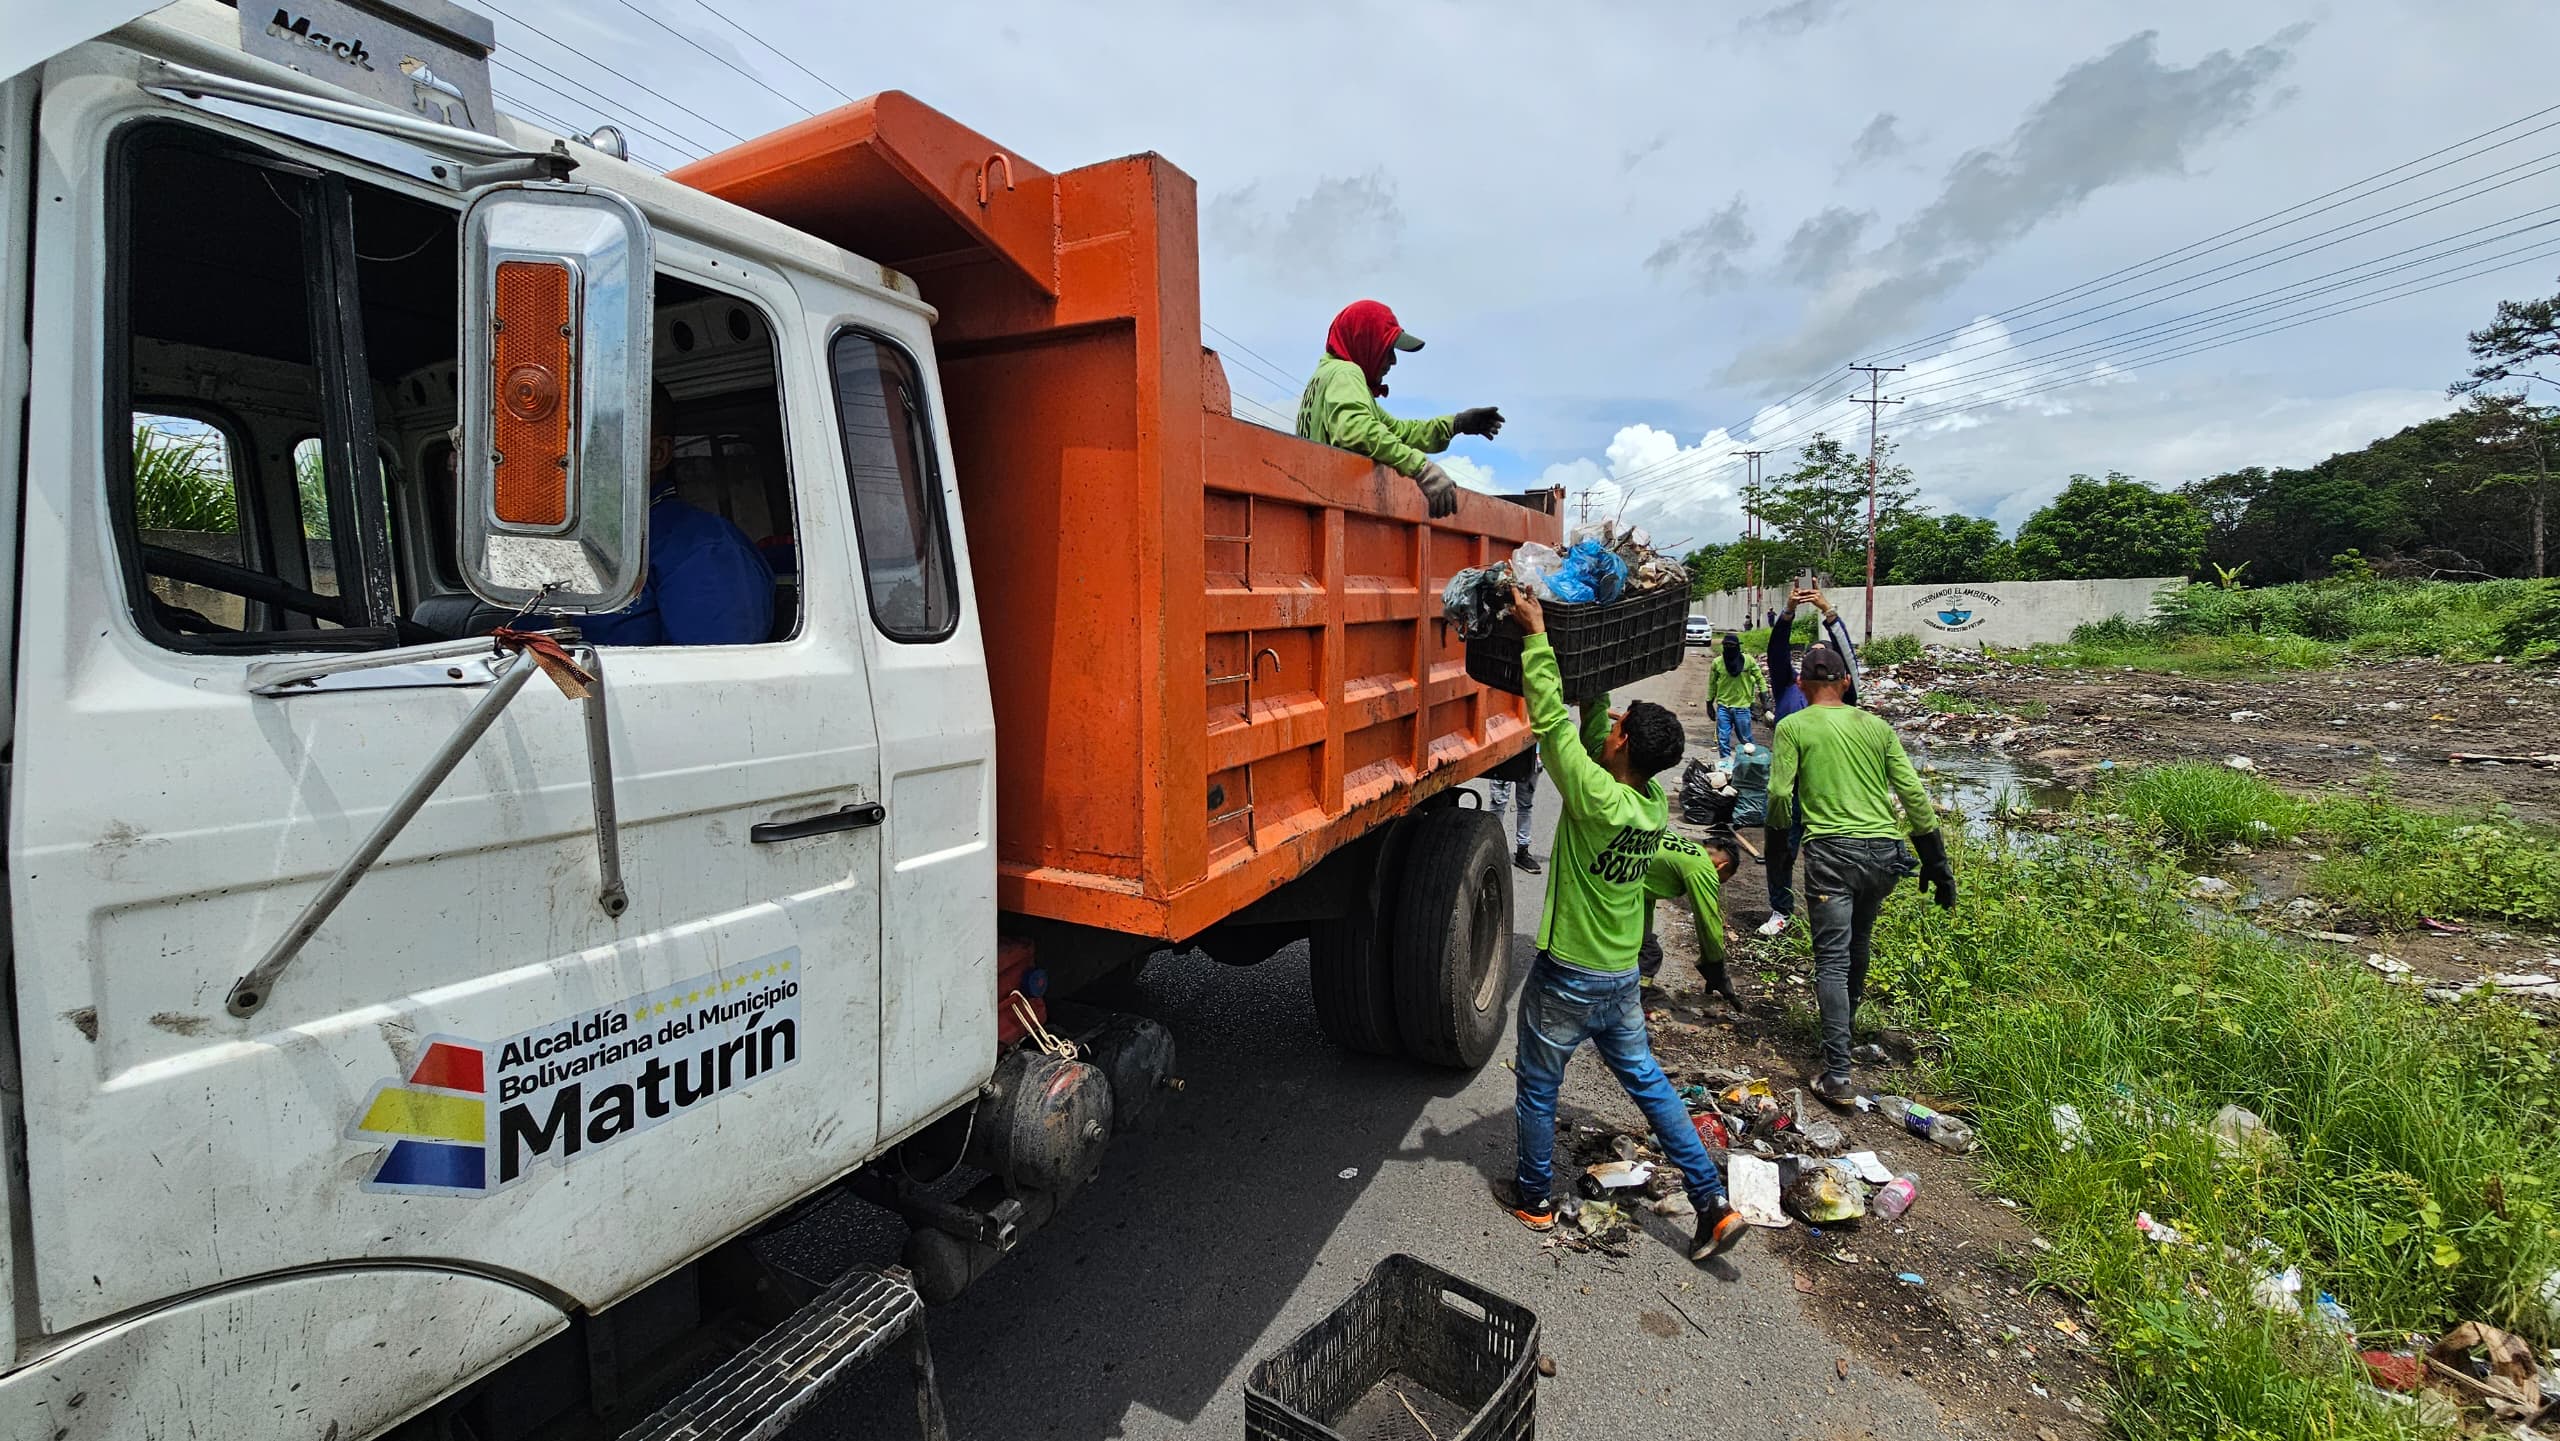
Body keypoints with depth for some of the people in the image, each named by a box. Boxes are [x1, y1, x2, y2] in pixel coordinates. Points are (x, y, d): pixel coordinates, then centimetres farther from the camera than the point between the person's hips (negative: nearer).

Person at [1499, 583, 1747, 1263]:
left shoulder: (1597, 798, -26)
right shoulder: (1655, 802, -4)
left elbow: (1553, 724, -26)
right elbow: (1592, 731, 9)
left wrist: (1538, 634, -22)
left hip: (1566, 978, -7)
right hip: (1623, 978, 7)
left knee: (1538, 1089, 14)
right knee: (1648, 1082, 22)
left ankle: (1534, 1198, 31)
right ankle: (1714, 1204, 24)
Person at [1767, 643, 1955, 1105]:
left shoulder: (1793, 726, 0)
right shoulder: (1876, 726, 12)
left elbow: (1780, 793, -7)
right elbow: (1914, 795, 9)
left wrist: (1781, 835, 13)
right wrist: (1936, 861, 14)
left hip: (1831, 850, -4)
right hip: (1884, 851, 5)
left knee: (1833, 960, -3)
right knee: (1858, 944, 25)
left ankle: (1837, 1075, -8)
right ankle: (1846, 1021, 45)